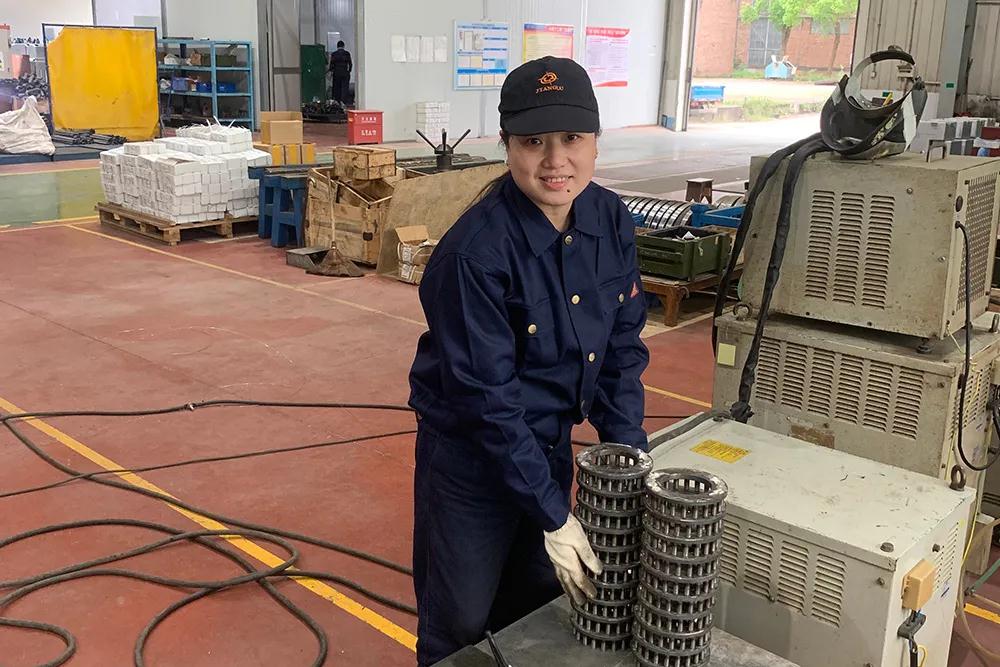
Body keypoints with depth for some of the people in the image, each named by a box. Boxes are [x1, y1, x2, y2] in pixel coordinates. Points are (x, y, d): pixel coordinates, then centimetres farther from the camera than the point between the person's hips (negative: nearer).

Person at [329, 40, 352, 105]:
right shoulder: (347, 53, -1)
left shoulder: (333, 54, -1)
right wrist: (349, 71, 13)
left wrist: (331, 72, 7)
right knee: (344, 87, -2)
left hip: (336, 73, 1)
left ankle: (337, 102, 10)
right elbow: (350, 64, 1)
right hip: (345, 73, -1)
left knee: (337, 88, 8)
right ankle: (343, 101, -18)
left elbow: (331, 64, -1)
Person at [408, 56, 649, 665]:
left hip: (550, 444, 6)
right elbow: (488, 398, -24)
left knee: (538, 606, 23)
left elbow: (623, 346, 0)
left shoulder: (612, 222, -8)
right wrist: (555, 517, -20)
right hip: (470, 455, -5)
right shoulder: (475, 253, -27)